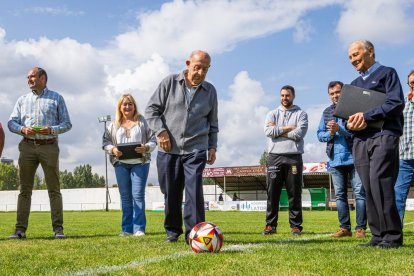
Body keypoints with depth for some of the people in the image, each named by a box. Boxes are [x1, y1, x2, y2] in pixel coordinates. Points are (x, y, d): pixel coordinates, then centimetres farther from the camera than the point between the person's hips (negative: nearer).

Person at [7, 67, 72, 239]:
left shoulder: (56, 98, 10)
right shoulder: (23, 100, 17)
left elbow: (67, 124, 6)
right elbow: (11, 122, 11)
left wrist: (51, 130, -13)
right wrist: (23, 129, -10)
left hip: (49, 147, -2)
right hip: (27, 146, 2)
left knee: (54, 189, -3)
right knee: (25, 189, 1)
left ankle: (58, 228, -2)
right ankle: (20, 229, 2)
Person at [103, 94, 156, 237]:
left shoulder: (142, 122, 6)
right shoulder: (114, 125, 11)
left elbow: (153, 140, 3)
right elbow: (105, 142, 8)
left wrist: (146, 148, -17)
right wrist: (113, 149, -12)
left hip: (140, 162, -2)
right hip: (121, 163, 3)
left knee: (138, 195, -8)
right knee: (125, 197, 7)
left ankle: (139, 228, -3)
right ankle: (127, 228, 13)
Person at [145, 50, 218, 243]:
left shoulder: (210, 91, 9)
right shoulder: (169, 83, 2)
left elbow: (212, 122, 19)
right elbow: (151, 109, 5)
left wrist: (212, 146, 11)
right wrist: (160, 131, -8)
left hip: (196, 150, 0)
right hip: (168, 149, 0)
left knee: (194, 191, -12)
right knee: (170, 193, 7)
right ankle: (172, 230, 23)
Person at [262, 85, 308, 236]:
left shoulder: (301, 114, 9)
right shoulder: (272, 114, 15)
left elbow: (299, 134, -9)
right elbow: (268, 131, -4)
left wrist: (278, 130, -3)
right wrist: (288, 128, -5)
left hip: (294, 157, -1)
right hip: (274, 157, 2)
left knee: (295, 194, 1)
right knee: (272, 193, 0)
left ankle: (296, 225, 8)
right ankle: (270, 225, 6)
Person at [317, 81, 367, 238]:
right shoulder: (327, 112, 15)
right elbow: (319, 135, 12)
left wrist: (339, 129, -20)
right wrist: (330, 133, -8)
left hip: (354, 158, -5)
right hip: (335, 159, 5)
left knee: (359, 193, -4)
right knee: (340, 195, 8)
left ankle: (361, 228, 2)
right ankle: (344, 228, 15)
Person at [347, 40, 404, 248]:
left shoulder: (387, 73, 7)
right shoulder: (355, 84, 25)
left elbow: (396, 103, -7)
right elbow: (347, 113, 22)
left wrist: (366, 116, -14)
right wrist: (350, 124, -2)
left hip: (383, 137, -6)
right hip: (360, 141, 6)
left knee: (380, 184, -15)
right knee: (369, 189, 2)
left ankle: (392, 236, -8)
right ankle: (378, 236, 6)